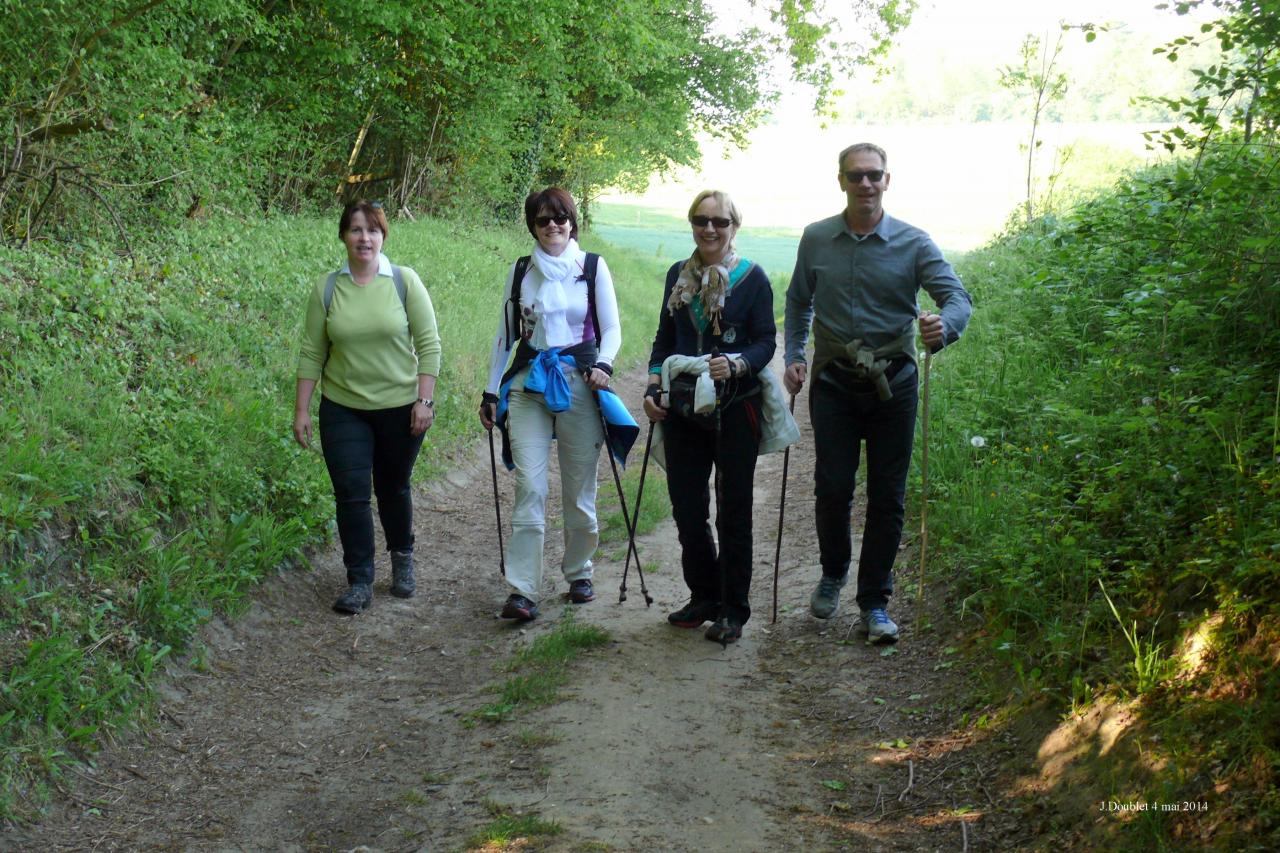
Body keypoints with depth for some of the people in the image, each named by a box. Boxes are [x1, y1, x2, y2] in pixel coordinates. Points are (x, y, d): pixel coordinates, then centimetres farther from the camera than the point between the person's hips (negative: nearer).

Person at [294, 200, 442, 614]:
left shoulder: (405, 281, -5)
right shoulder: (327, 289, -1)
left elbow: (429, 344, -4)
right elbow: (312, 353, 2)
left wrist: (424, 400, -9)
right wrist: (301, 410, 0)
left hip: (399, 407, -1)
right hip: (343, 409, 1)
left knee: (393, 488, 13)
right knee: (351, 494, -2)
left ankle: (402, 559, 36)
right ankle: (359, 583, 7)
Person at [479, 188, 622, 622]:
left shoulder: (593, 266, 4)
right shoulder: (520, 271, 9)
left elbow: (611, 329, 4)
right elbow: (505, 334, 15)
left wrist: (603, 365, -16)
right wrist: (491, 391, 12)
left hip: (579, 382, -1)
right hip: (528, 384, 1)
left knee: (580, 487, 6)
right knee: (530, 486, -9)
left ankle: (578, 572, 25)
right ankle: (522, 591, -10)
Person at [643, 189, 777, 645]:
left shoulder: (752, 278, -4)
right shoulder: (678, 275, 10)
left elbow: (766, 342, -5)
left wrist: (735, 364, -24)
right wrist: (654, 385, 2)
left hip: (734, 407, -4)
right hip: (683, 410, 4)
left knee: (733, 509, 3)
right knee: (686, 505, 8)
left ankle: (733, 610, 14)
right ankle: (704, 597, 26)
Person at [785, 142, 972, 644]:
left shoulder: (913, 243, -2)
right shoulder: (816, 240, 4)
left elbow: (957, 296, -10)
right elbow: (799, 302, 16)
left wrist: (943, 326, -33)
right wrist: (794, 357, 3)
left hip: (893, 383, 0)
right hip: (833, 382, 1)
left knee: (887, 497, 3)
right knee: (832, 488, 0)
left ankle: (875, 601, 16)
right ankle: (833, 573, 28)